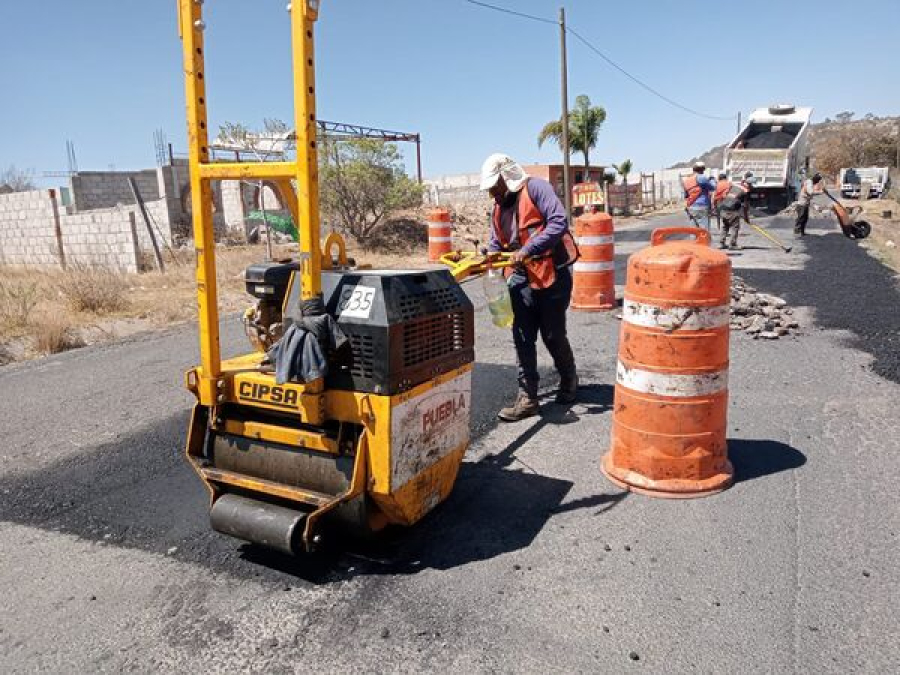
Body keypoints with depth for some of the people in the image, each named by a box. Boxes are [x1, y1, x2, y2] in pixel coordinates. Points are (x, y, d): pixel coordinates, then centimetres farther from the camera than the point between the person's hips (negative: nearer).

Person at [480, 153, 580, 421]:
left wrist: (527, 250, -25)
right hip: (521, 277, 7)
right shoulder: (499, 208, 15)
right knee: (522, 338, 0)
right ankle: (527, 398, 7)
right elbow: (496, 245, 20)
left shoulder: (535, 188, -8)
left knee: (553, 335, 6)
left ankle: (569, 382, 33)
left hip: (552, 273, -6)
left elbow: (559, 222, -20)